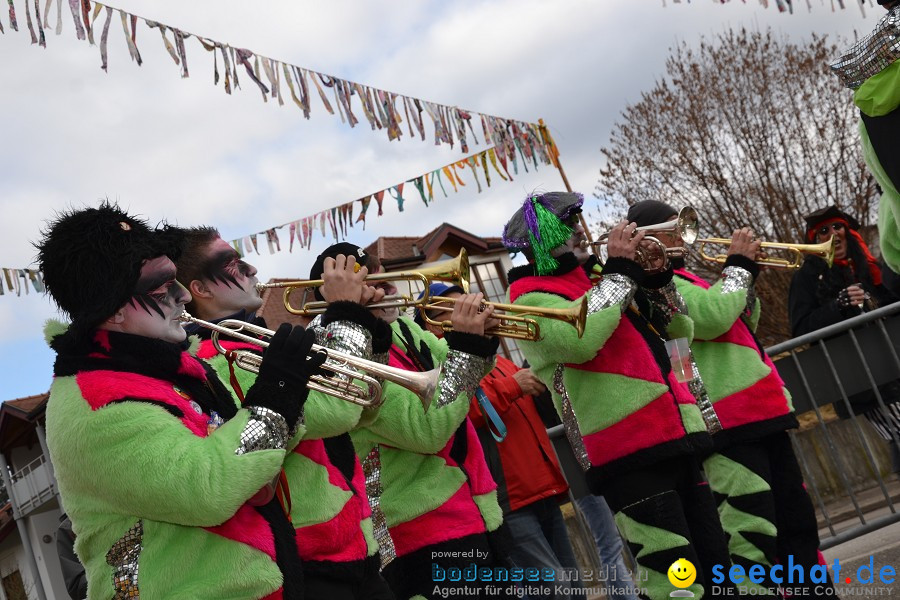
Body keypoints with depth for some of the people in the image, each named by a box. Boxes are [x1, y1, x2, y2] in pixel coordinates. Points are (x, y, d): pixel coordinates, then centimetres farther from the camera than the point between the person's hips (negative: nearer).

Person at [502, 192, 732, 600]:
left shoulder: (599, 277, 19)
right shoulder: (531, 297, -3)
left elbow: (679, 327, 22)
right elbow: (580, 338, -25)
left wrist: (657, 277, 5)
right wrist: (621, 269, -13)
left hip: (675, 437, 8)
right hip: (628, 453, -8)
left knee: (716, 567, 14)